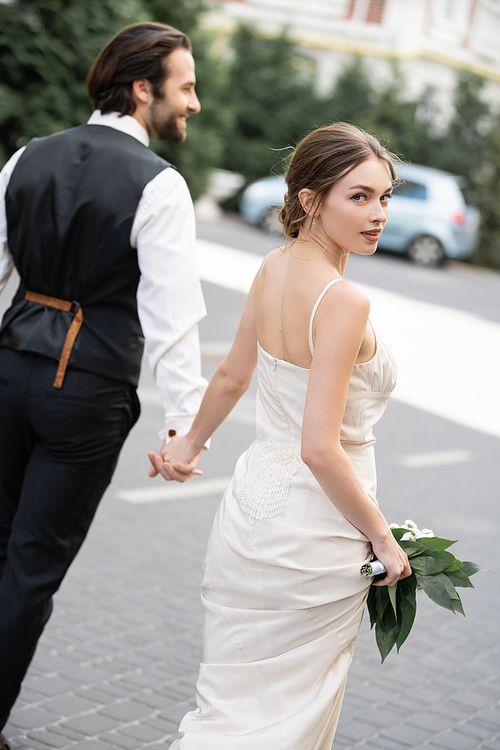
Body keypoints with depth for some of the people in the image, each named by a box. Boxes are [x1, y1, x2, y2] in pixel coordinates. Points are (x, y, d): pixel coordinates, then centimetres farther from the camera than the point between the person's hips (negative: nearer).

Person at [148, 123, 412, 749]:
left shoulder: (273, 269, 1)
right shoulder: (344, 302, -23)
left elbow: (231, 377, 15)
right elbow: (320, 449, -26)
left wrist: (190, 443, 33)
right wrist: (382, 538, -13)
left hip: (254, 502, 7)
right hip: (316, 529, -7)